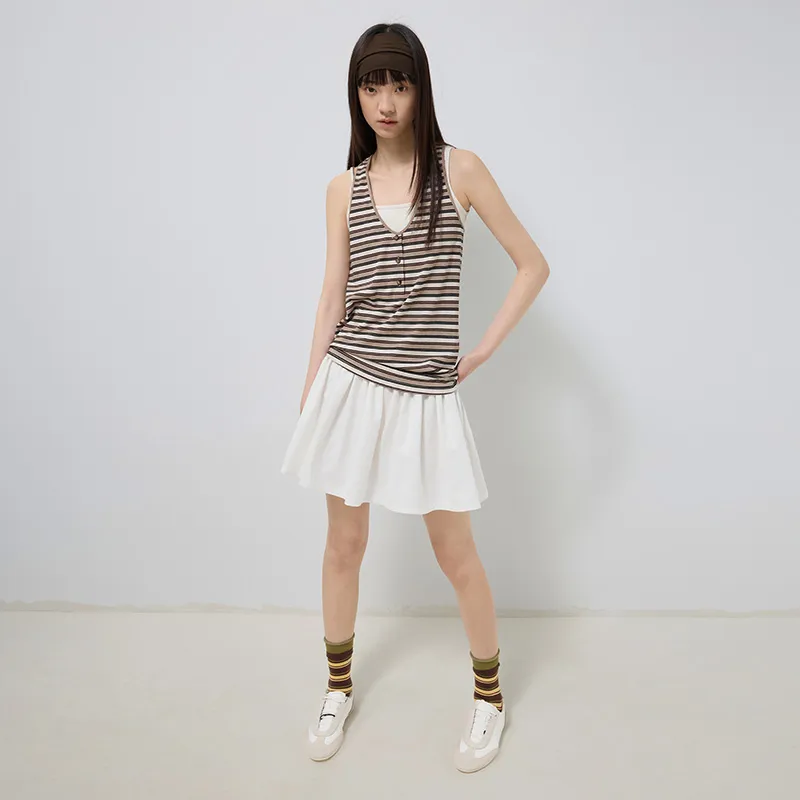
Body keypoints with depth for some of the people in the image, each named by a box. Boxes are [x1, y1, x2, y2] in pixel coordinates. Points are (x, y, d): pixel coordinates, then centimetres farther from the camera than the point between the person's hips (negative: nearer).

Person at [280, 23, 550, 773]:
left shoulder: (459, 169, 1)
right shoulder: (344, 188, 8)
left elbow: (533, 265, 3)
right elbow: (332, 297, 7)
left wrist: (483, 349, -3)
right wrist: (307, 399, 6)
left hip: (426, 391, -2)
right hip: (351, 382, 3)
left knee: (455, 553, 6)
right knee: (344, 544, 12)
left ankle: (489, 696, 30)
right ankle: (338, 688, 35)